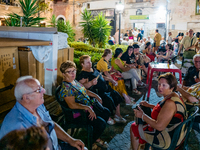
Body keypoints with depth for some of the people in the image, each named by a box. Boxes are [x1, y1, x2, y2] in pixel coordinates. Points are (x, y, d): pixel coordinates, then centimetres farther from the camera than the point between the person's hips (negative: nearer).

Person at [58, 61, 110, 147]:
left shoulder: (74, 81, 8)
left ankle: (96, 135, 28)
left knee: (106, 112, 15)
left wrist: (96, 96, 14)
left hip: (89, 107, 11)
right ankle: (93, 141, 10)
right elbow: (72, 105, -32)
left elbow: (85, 91, 23)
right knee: (101, 123, -20)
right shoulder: (66, 87, -23)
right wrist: (87, 108, -32)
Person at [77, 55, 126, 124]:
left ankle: (117, 115, 15)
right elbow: (82, 86, -25)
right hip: (97, 92, -9)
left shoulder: (94, 70, 18)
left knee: (117, 95, 2)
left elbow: (102, 77, 29)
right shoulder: (82, 74, -11)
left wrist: (110, 79, 17)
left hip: (106, 88, 10)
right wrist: (91, 83, -40)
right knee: (108, 99, -26)